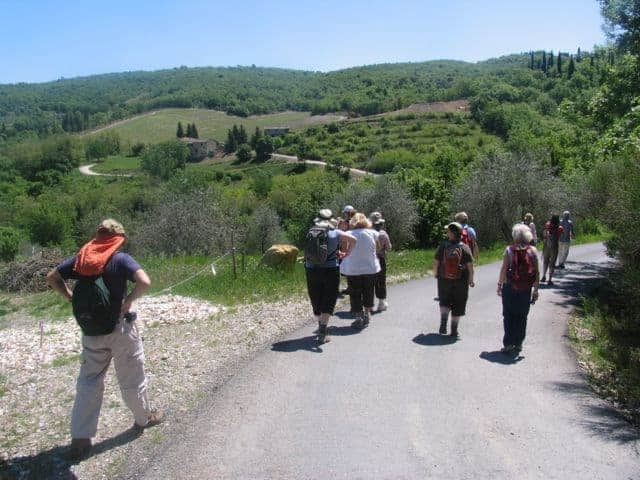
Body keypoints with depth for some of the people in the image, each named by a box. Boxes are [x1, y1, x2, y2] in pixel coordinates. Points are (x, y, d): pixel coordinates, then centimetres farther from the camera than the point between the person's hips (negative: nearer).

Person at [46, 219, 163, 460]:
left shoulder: (81, 257, 1)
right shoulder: (121, 259, -13)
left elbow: (51, 277, 5)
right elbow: (144, 282, -27)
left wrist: (71, 297, 4)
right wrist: (128, 301, -13)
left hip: (91, 332, 4)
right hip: (119, 329, -4)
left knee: (88, 382, 13)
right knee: (131, 377, 14)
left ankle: (80, 437, 14)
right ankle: (144, 417, 33)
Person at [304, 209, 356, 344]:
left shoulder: (310, 233, 2)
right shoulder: (335, 233, -6)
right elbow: (352, 239, -16)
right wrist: (347, 252, 1)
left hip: (311, 271, 3)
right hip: (330, 270, -3)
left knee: (316, 301, 16)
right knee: (328, 301, 4)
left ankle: (322, 328, 33)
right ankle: (322, 333, -6)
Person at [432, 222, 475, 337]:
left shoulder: (442, 246, -6)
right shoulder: (465, 248, -7)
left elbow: (435, 263, -3)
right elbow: (470, 266, -8)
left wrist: (436, 274, 14)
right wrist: (471, 280, 3)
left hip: (444, 280, 1)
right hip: (460, 281, -1)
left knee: (444, 302, 19)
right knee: (457, 306, 11)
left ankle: (443, 323, -1)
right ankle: (454, 331, 14)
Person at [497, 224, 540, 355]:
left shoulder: (509, 250, -7)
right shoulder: (533, 251, -3)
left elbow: (504, 269, -9)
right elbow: (537, 272, -2)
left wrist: (499, 285, 1)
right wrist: (536, 290, 5)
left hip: (509, 288, -1)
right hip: (526, 290, 2)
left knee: (508, 316, 9)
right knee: (522, 317, 14)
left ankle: (508, 344, 5)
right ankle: (518, 344, 20)